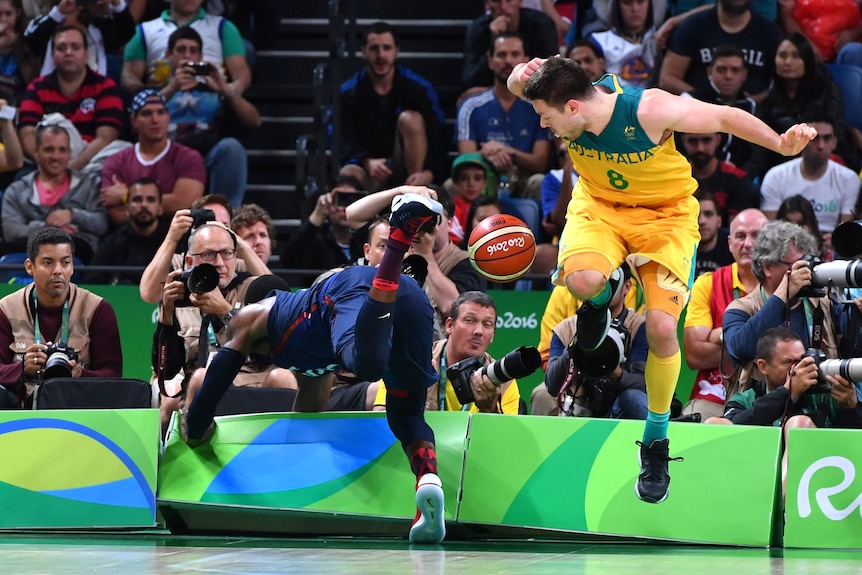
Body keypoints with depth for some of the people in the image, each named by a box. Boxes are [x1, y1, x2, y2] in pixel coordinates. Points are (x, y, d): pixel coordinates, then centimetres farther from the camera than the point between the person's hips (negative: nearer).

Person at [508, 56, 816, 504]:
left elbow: (725, 117, -22)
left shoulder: (650, 110, -33)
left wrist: (782, 144, -34)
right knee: (582, 280, -31)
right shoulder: (564, 99, -22)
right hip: (599, 203, 3)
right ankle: (603, 296, 10)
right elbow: (519, 83, -7)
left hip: (665, 213, -3)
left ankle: (656, 441, 6)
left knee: (661, 327, -16)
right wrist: (521, 78, -33)